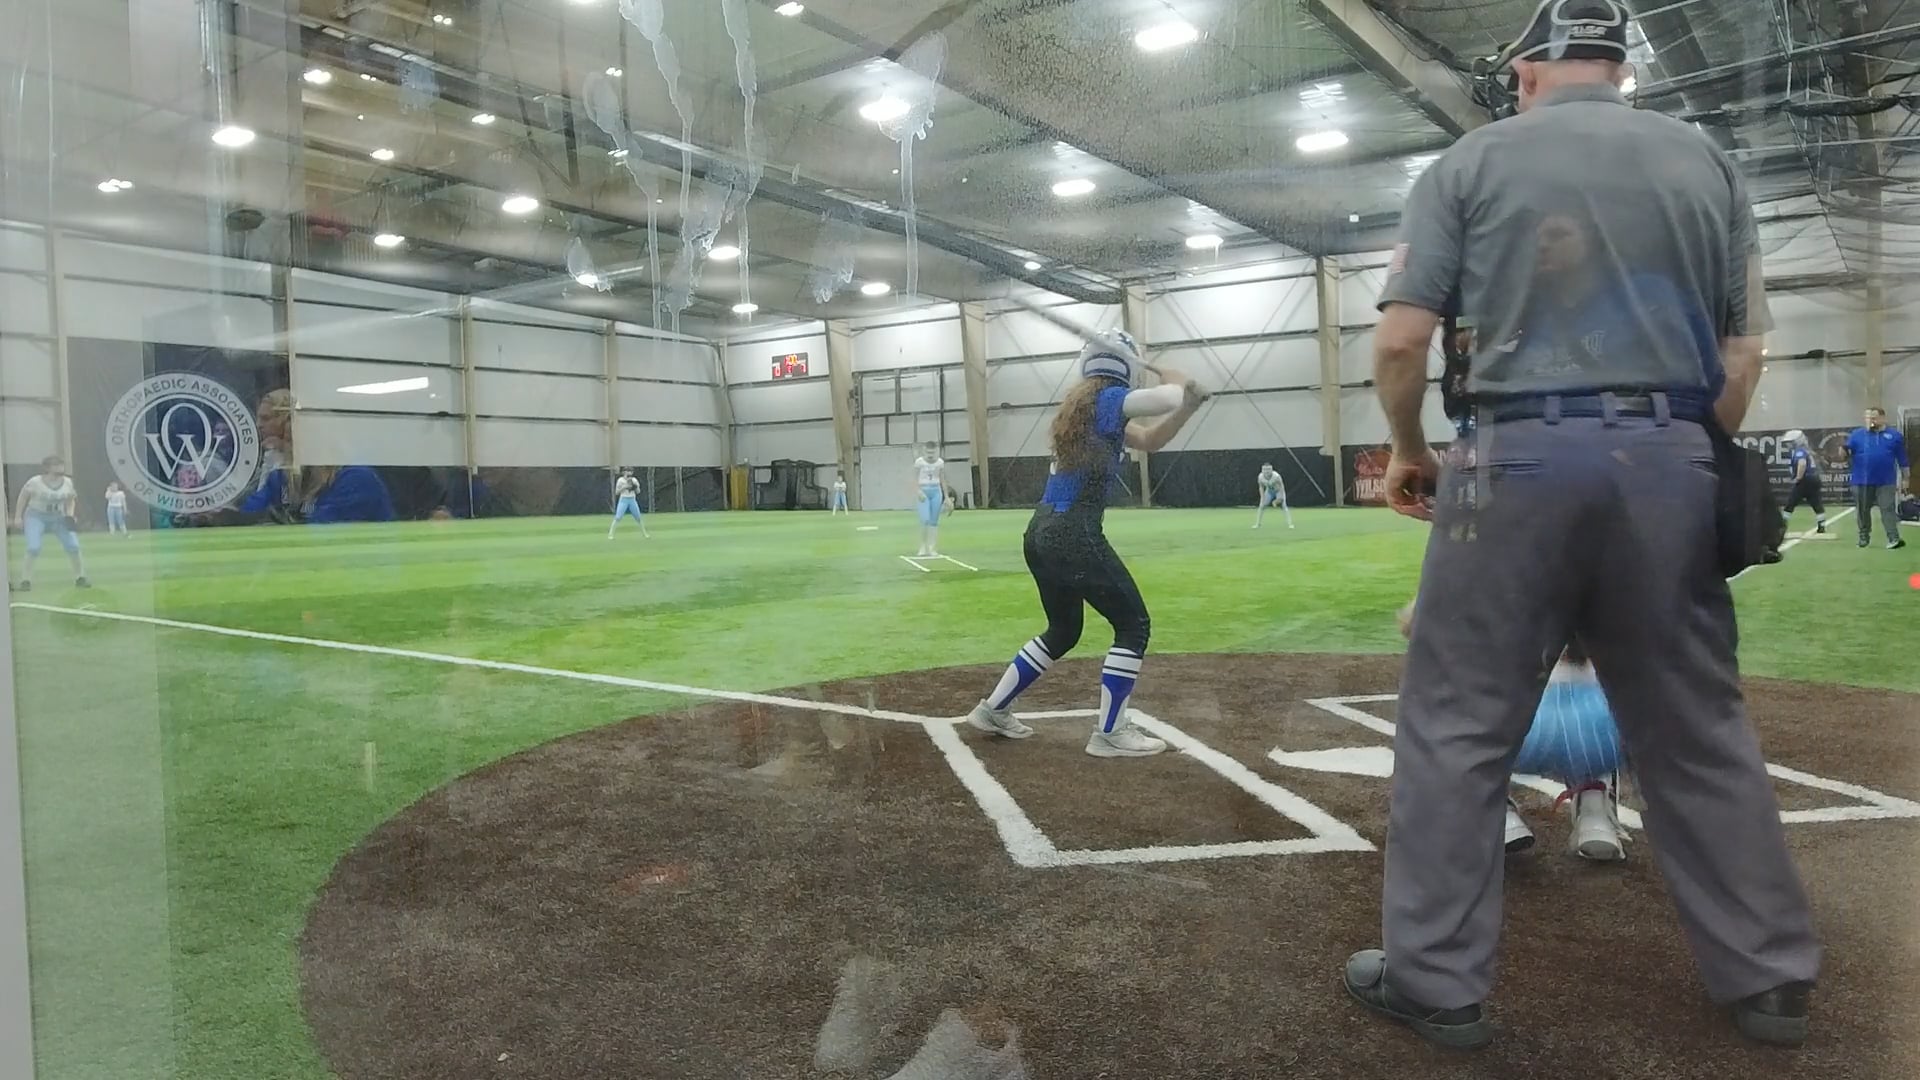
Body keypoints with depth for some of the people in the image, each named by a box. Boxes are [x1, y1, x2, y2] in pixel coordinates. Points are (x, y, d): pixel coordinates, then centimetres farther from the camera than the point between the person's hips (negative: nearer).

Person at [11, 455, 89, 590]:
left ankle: (80, 578, 8)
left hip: (59, 517, 3)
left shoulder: (68, 482, -7)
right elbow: (23, 497, -3)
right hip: (36, 517, -3)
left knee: (73, 546, -7)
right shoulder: (35, 482, -17)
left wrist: (70, 516, -5)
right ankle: (25, 580, -8)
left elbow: (71, 500, 9)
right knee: (33, 548, -19)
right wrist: (18, 517, -3)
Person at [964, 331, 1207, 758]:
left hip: (1041, 533, 10)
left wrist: (1190, 405, 12)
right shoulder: (1108, 399, -7)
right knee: (1133, 624, 3)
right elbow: (1169, 398, -18)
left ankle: (992, 709, 28)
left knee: (1063, 631, 24)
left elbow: (1149, 440, 24)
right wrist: (1174, 379, 6)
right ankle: (1109, 733, 4)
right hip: (1075, 536, -9)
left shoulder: (1081, 405, 20)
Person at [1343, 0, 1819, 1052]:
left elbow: (1400, 340, -4)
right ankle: (1771, 978, 25)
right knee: (1699, 731, 14)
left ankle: (1436, 981, 8)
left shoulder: (1469, 162, 5)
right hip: (1670, 463, 4)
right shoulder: (1706, 162, 15)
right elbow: (1743, 352, 10)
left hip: (1517, 461, -4)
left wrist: (1408, 450, 11)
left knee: (1456, 727, 3)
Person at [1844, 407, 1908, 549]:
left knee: (1888, 509, -5)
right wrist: (1844, 452, -25)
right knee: (1863, 511, 10)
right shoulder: (1857, 434, 3)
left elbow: (1902, 459, 7)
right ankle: (1864, 537, 24)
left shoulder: (1894, 435, 3)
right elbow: (1847, 453, 0)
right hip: (1862, 481, 1)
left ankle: (1894, 539, -10)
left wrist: (1905, 478, 6)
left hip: (1886, 482, -1)